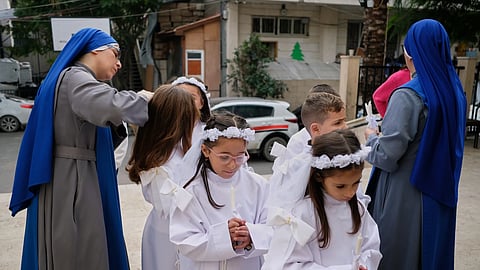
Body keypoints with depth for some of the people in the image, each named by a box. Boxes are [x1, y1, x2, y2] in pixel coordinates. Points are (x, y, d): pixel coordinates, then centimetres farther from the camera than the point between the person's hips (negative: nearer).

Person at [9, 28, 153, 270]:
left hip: (75, 179, 10)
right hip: (71, 181, -10)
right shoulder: (75, 78, -15)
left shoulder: (76, 79, 19)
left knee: (80, 249, 18)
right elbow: (111, 106, -33)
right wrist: (143, 98, -17)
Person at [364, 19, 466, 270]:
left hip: (405, 195, -7)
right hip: (440, 193, 7)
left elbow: (387, 155, -23)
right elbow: (444, 143, 13)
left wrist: (371, 137, -3)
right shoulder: (454, 90, 2)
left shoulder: (407, 96, -21)